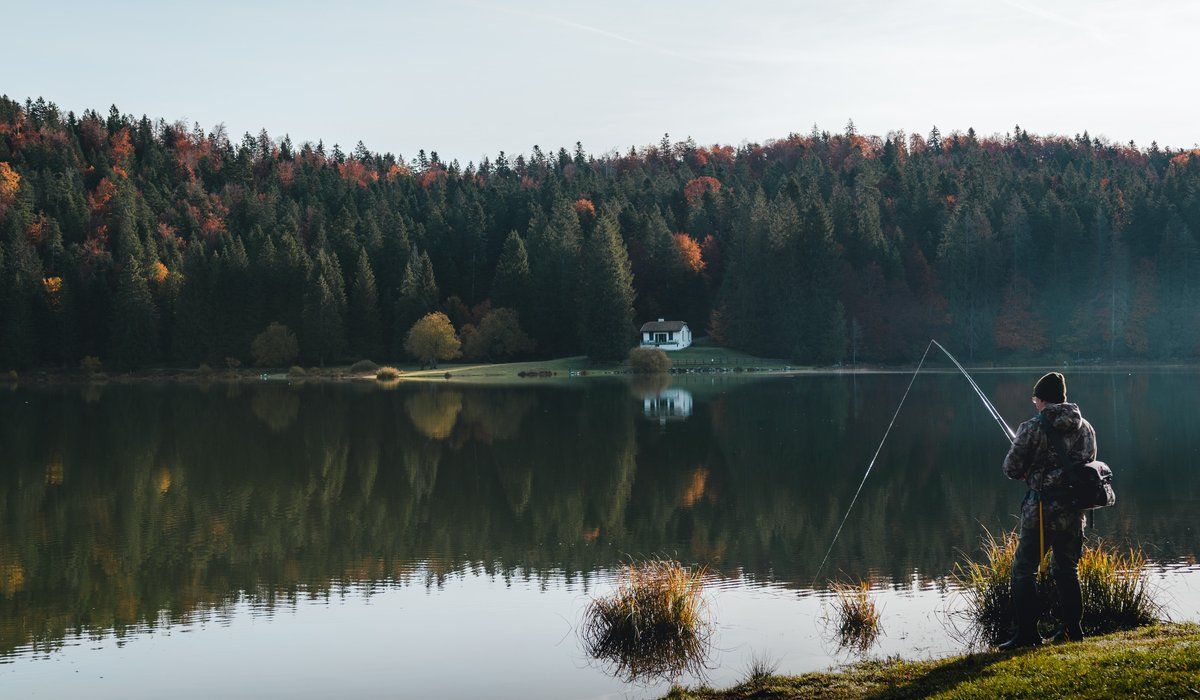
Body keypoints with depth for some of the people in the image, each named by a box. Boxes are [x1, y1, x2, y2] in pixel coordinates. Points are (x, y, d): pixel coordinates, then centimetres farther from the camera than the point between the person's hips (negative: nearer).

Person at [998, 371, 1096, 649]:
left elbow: (1011, 468, -7)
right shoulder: (1085, 428, 6)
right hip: (1074, 510, 5)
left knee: (1024, 570, 3)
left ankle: (1027, 632, 0)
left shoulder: (1032, 428, -10)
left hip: (1041, 510, -5)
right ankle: (1072, 628, 21)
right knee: (1067, 569, 18)